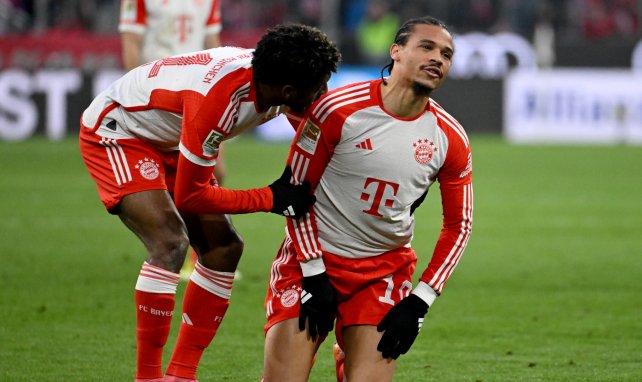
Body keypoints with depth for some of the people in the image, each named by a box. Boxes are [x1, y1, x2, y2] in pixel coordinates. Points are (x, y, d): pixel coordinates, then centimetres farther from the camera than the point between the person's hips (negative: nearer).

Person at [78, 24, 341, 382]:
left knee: (224, 247, 3)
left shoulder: (274, 81, -16)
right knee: (171, 242, -26)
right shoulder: (216, 98, -38)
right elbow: (190, 197, -28)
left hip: (166, 143, 9)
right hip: (115, 133, -9)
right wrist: (271, 198, -25)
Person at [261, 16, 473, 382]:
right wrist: (313, 273, -10)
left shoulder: (450, 139, -3)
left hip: (384, 270, 3)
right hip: (313, 258, -3)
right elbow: (296, 191, -5)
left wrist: (419, 302, -2)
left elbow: (458, 226, 6)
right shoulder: (338, 109, -13)